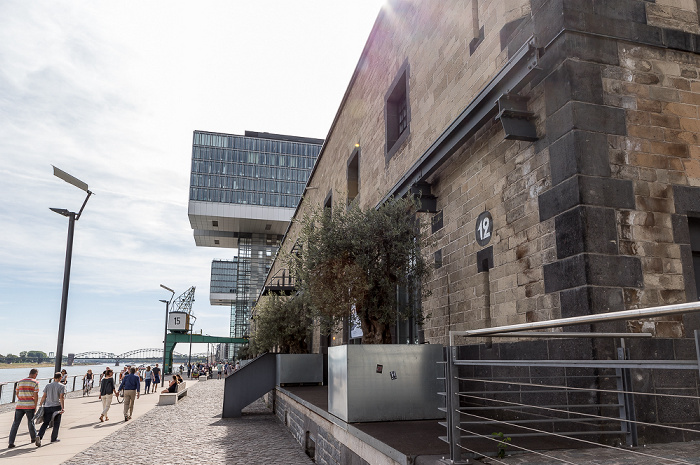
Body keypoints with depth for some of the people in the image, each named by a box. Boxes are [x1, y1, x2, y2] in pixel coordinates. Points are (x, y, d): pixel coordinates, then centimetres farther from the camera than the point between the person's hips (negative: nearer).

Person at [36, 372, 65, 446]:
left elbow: (44, 396, 5)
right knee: (56, 424, 12)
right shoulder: (62, 386, -3)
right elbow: (61, 397, -12)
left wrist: (40, 404, 14)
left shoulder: (48, 385, 9)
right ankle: (54, 438, 18)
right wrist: (63, 408, -16)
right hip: (57, 407, -3)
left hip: (47, 407, 3)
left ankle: (39, 436, -17)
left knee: (45, 423, 4)